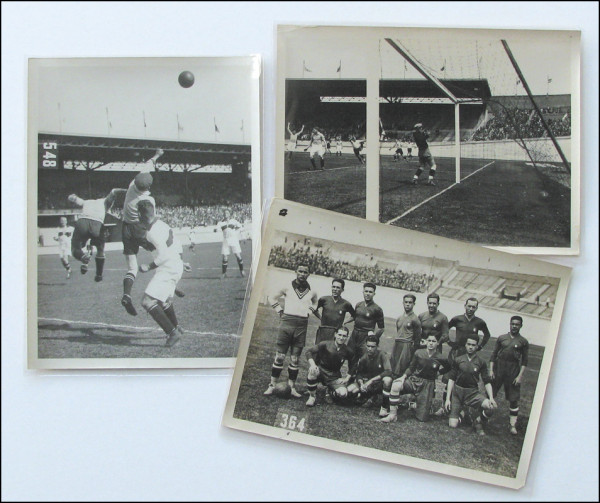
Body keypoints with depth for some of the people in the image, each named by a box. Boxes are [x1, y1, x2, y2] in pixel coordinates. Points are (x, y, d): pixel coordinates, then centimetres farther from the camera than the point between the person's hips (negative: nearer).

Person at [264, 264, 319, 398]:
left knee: (295, 358, 6)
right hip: (287, 323, -2)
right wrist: (280, 311, 7)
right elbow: (273, 298, 15)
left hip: (301, 326, 2)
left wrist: (309, 312, 12)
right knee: (280, 356, -3)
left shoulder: (311, 292, 8)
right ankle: (272, 385, 1)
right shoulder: (288, 287, 4)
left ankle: (292, 387, 12)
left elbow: (314, 305, 28)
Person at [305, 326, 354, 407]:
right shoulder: (326, 344, -10)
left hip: (334, 377, 2)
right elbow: (309, 351, -11)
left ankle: (331, 391, 16)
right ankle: (312, 396, -13)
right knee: (313, 371, -38)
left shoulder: (347, 351, -3)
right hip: (321, 371, -2)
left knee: (343, 393, -24)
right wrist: (312, 364, -28)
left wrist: (347, 378, -3)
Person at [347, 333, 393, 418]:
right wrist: (361, 384, -17)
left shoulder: (383, 355, -17)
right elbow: (359, 374, 6)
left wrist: (372, 380, -33)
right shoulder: (364, 358, -4)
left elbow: (388, 371, -31)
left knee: (387, 379, -40)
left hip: (380, 384, -5)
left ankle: (385, 407, -23)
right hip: (368, 383, 5)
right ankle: (371, 396, 11)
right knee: (350, 390, -16)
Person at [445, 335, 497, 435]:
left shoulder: (481, 362, 1)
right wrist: (448, 398, -1)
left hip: (473, 392, 0)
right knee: (452, 425, -9)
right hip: (457, 391, 0)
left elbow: (487, 382, 1)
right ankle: (460, 412, 27)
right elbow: (451, 379, 4)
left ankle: (478, 423, 2)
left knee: (490, 406, -29)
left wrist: (491, 398, -14)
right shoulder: (458, 360, 1)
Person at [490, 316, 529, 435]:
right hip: (498, 368, 2)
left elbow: (525, 361, 1)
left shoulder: (523, 342, 3)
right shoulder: (501, 338, 8)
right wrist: (491, 370, 1)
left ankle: (512, 425, 5)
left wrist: (520, 376, -7)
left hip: (513, 371, -2)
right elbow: (494, 354, 10)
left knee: (513, 399, -1)